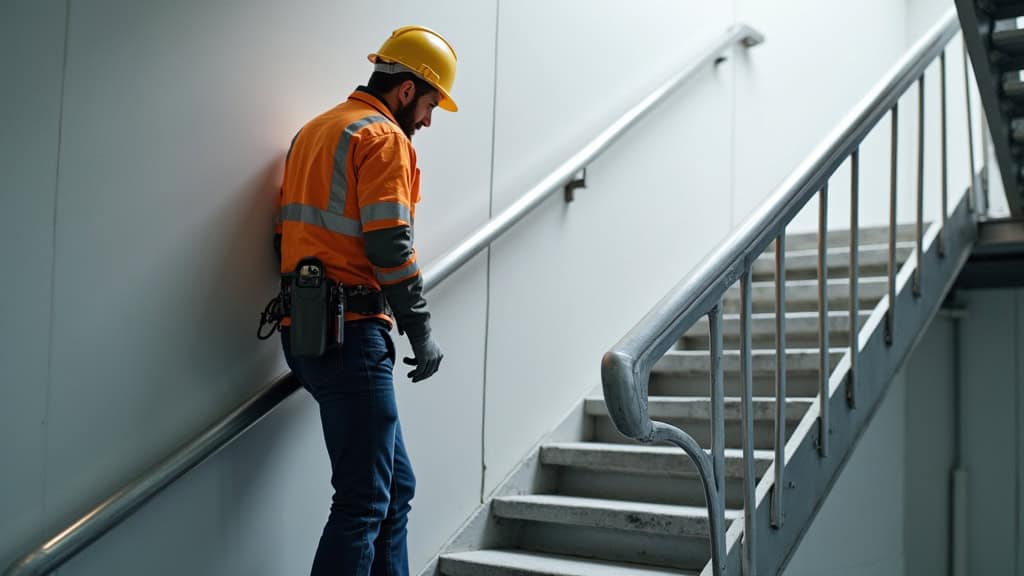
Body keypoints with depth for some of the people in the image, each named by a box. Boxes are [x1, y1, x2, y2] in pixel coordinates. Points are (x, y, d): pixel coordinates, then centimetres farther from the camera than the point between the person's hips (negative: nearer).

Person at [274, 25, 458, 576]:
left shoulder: (312, 132, 20)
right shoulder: (384, 137, -8)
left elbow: (288, 233, 21)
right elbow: (390, 245, -16)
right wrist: (422, 334, -8)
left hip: (304, 329, 10)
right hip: (351, 334, -10)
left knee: (396, 486, 16)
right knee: (364, 500, -7)